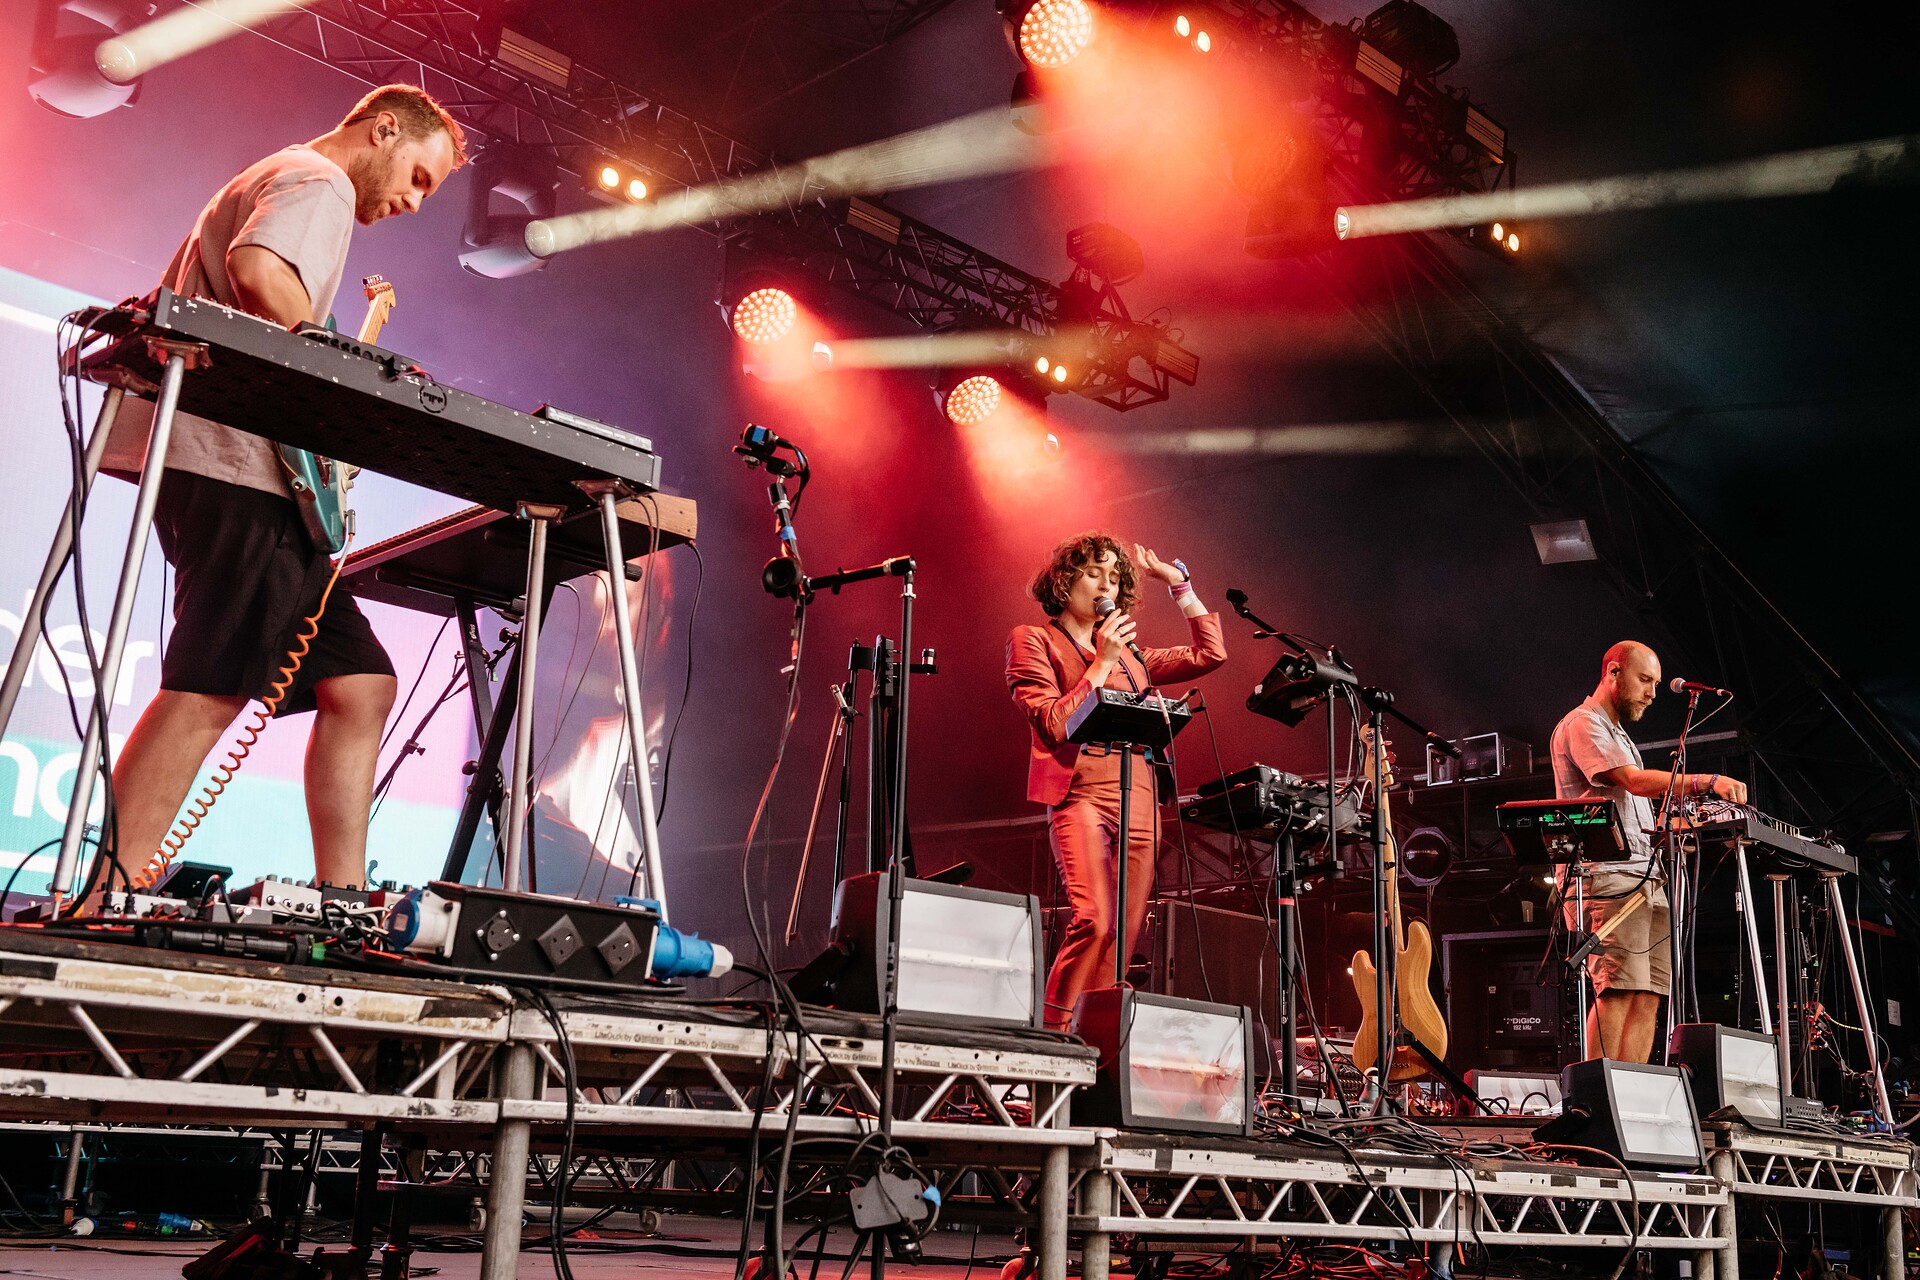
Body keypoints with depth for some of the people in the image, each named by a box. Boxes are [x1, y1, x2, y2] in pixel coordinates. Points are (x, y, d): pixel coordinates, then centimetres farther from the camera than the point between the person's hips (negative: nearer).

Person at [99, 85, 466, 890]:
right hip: (230, 464, -10)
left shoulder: (274, 180, 32)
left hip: (242, 470, 10)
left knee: (359, 683, 3)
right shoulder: (319, 183, 0)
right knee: (212, 690, -18)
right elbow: (256, 271, -22)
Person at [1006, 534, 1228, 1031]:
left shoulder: (1130, 654, 24)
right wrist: (1102, 663, -3)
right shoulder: (1034, 642, 9)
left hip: (1138, 803, 6)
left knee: (1123, 936, -2)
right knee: (1093, 921, -23)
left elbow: (1211, 653, 22)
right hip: (1081, 794, -6)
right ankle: (1049, 1037, -17)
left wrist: (1177, 582, 23)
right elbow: (1055, 724, -5)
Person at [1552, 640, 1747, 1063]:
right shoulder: (1582, 725, -2)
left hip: (1646, 879, 10)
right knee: (1618, 990, -18)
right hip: (1606, 876, -10)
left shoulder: (1620, 737, 29)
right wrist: (1708, 782, -23)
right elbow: (1635, 782, -17)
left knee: (1648, 996, 1)